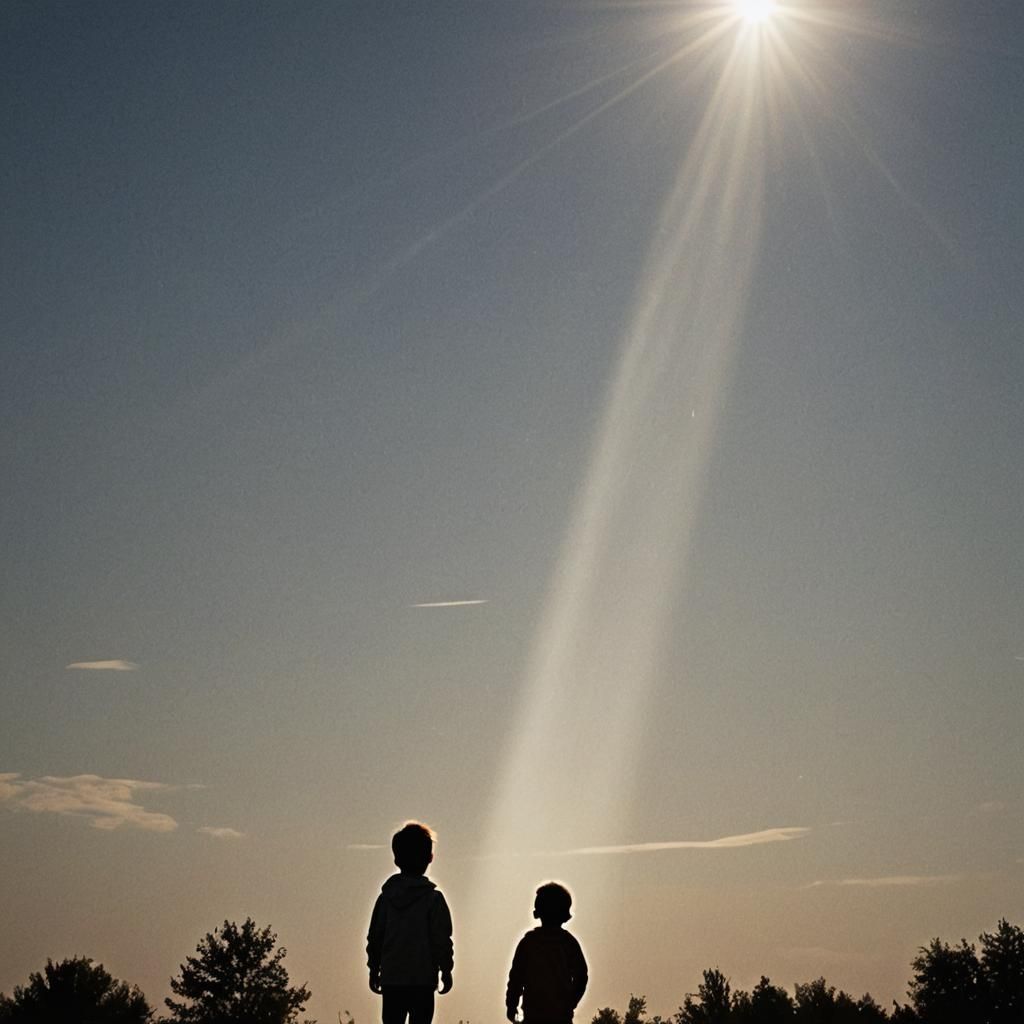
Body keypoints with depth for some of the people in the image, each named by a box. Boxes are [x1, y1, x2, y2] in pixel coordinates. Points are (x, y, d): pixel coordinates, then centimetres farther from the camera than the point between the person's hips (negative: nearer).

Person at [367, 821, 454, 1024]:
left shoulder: (386, 896, 3)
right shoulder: (433, 898, -7)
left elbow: (375, 937, 7)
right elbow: (442, 940, -7)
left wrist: (374, 969, 16)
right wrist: (446, 970, 3)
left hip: (391, 978, 3)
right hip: (422, 979, -3)